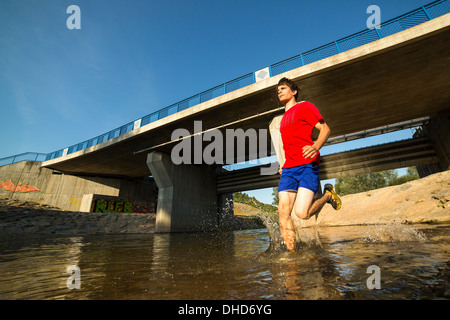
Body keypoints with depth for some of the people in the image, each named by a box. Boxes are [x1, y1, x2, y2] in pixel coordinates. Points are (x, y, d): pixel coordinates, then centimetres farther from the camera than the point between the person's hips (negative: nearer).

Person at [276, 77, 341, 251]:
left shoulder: (305, 106, 9)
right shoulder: (284, 118, 28)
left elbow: (325, 129, -2)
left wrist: (316, 146, -23)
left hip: (307, 165, -6)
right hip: (288, 168, 6)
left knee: (301, 212, -17)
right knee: (283, 213, -7)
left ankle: (328, 195, 12)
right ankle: (291, 252, 4)